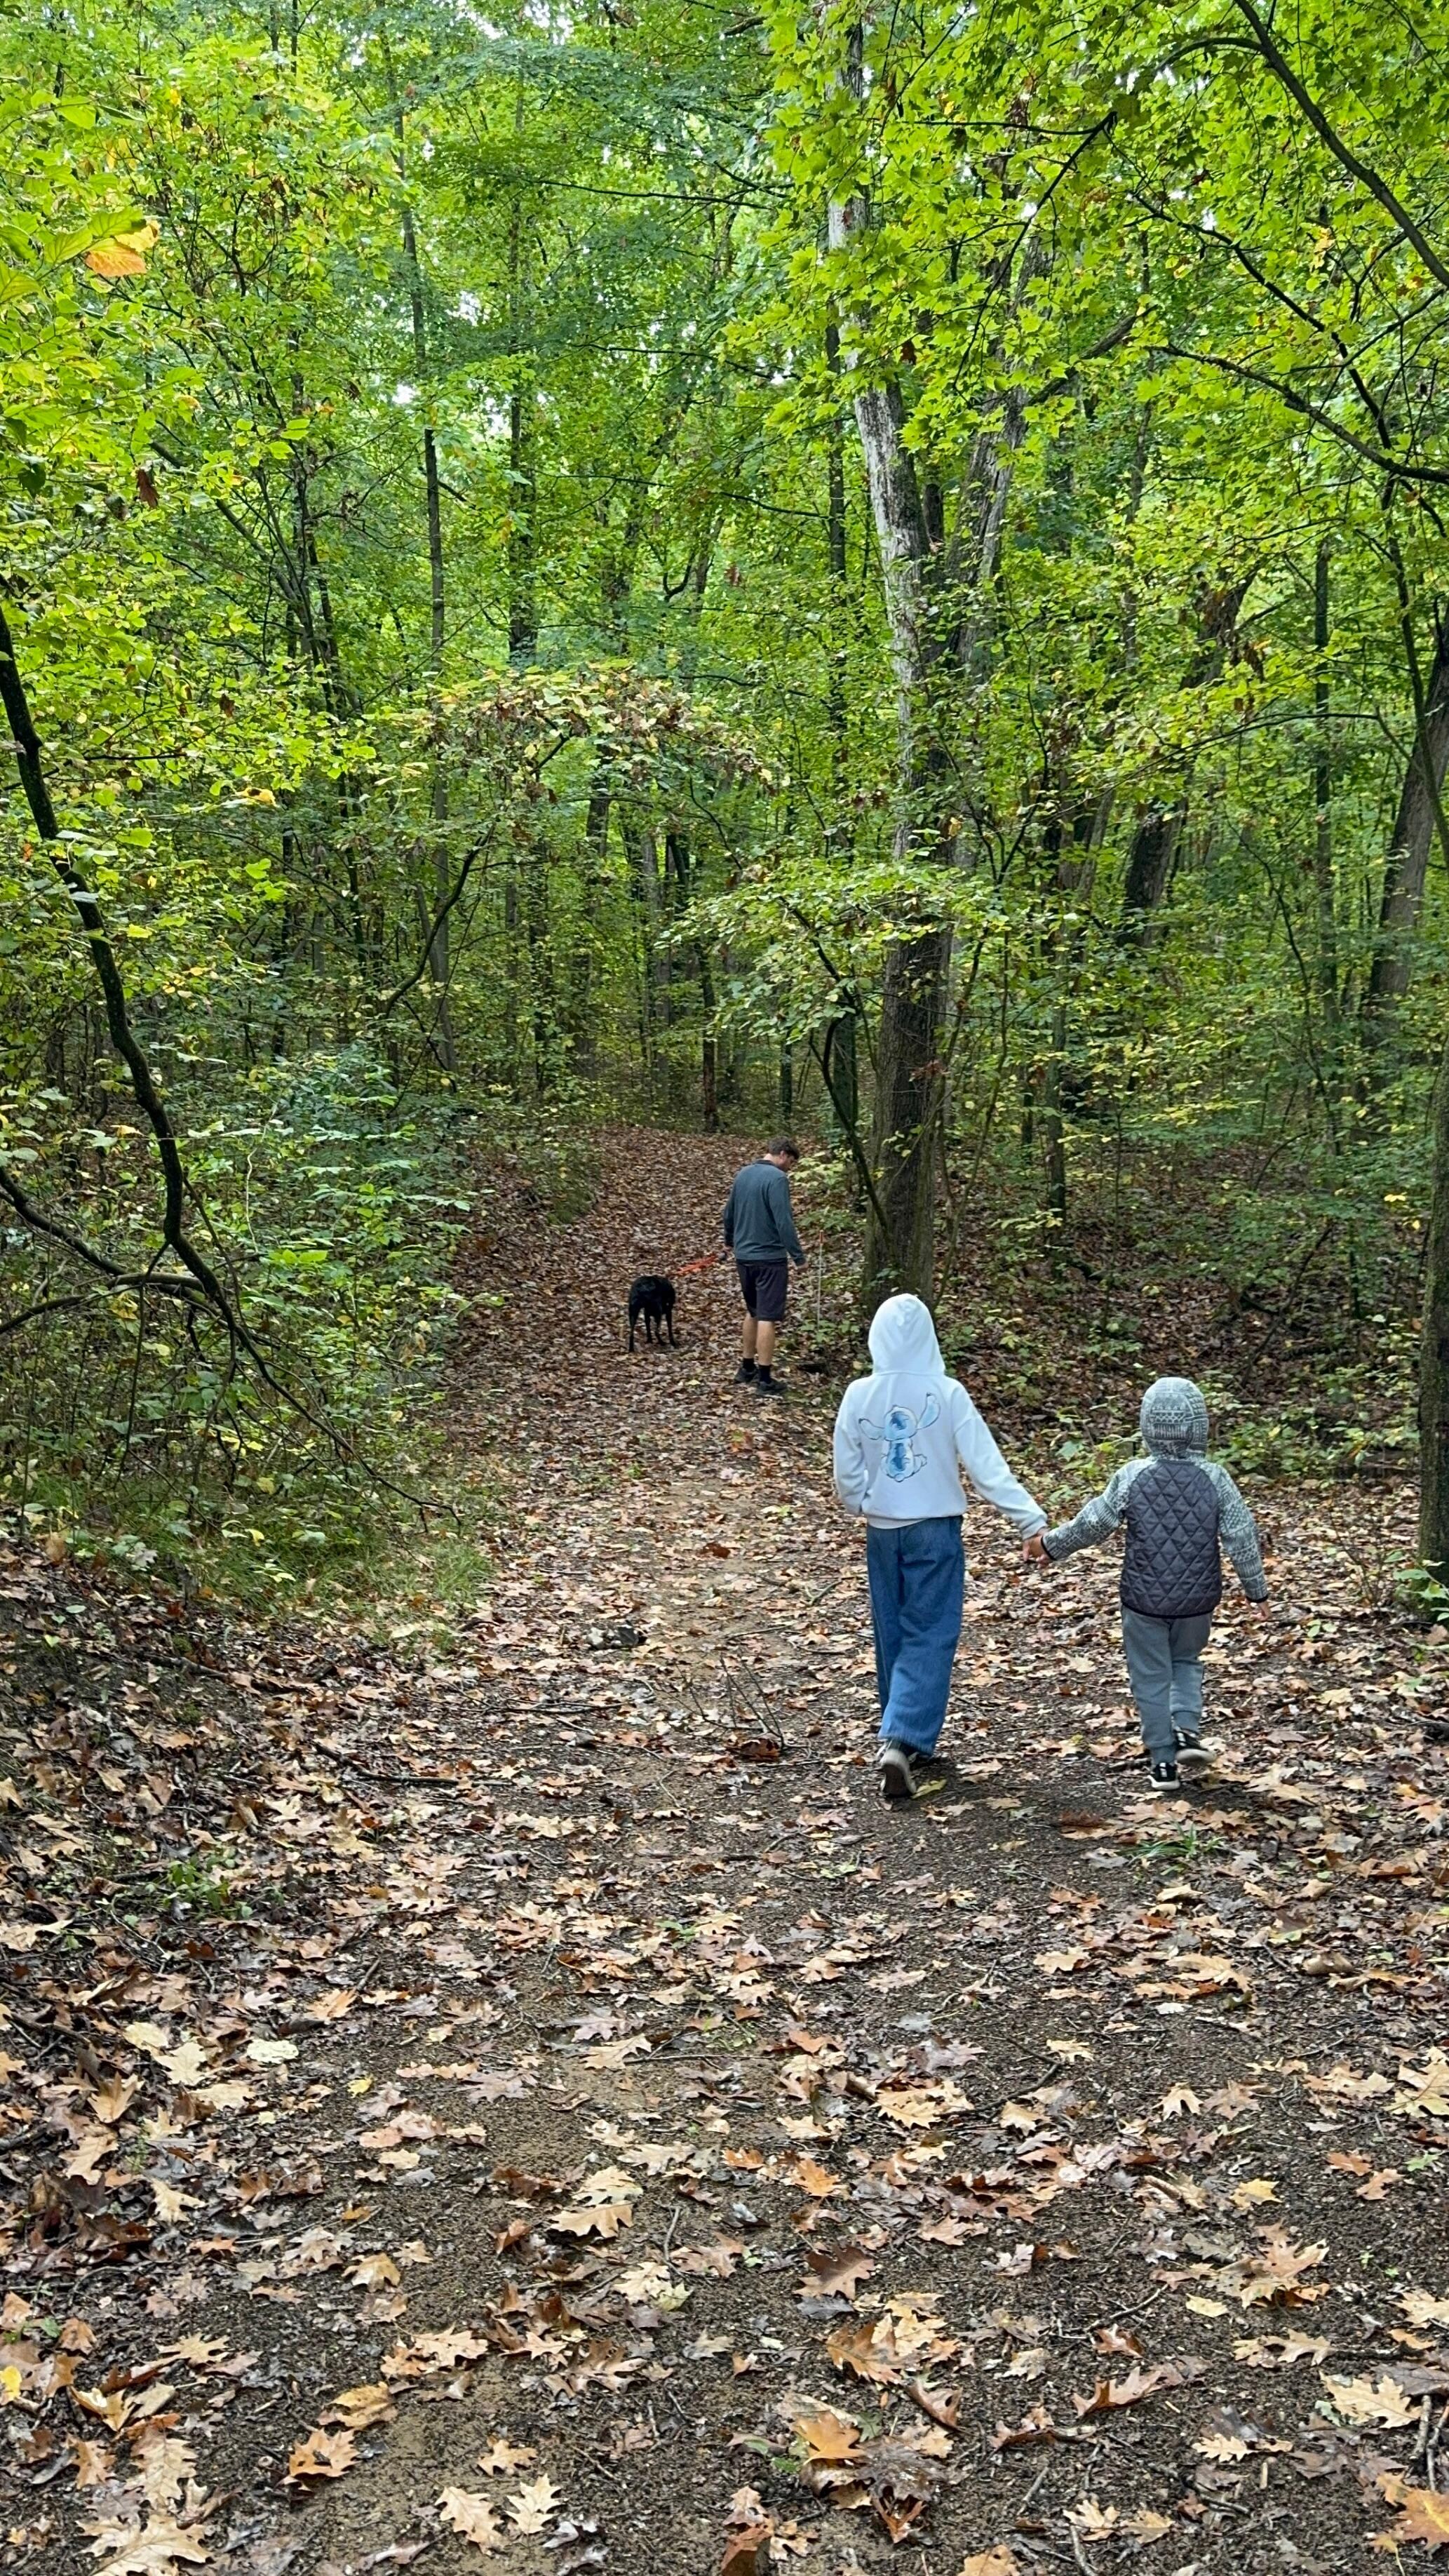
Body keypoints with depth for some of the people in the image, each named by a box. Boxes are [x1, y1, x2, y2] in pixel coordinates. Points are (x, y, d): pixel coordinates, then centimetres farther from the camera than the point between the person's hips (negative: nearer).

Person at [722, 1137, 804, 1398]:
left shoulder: (743, 1174, 10)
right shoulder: (777, 1178, -15)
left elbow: (729, 1212, 22)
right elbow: (784, 1222, -21)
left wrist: (730, 1240, 38)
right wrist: (799, 1256, -16)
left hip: (744, 1255, 8)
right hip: (769, 1258, -8)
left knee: (752, 1312, 20)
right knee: (768, 1317, -4)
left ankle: (747, 1369, 27)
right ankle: (765, 1380, -3)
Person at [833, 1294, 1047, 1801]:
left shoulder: (858, 1396, -5)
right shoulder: (947, 1394, -13)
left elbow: (847, 1478, 2)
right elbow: (987, 1467, -16)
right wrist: (1032, 1520, -14)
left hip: (881, 1531, 3)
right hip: (934, 1530, -3)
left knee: (892, 1635, 17)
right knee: (928, 1637, 1)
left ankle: (902, 1738, 29)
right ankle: (902, 1741, -13)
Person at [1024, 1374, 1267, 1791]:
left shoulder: (1132, 1476, -12)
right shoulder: (1214, 1478, -9)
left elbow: (1093, 1523, -4)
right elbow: (1241, 1536, -6)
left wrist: (1050, 1545, 12)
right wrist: (1257, 1588, 7)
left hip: (1144, 1601, -2)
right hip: (1197, 1600, 2)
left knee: (1151, 1678, 11)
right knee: (1187, 1663, 25)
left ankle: (1164, 1762, 14)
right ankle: (1187, 1729, 5)